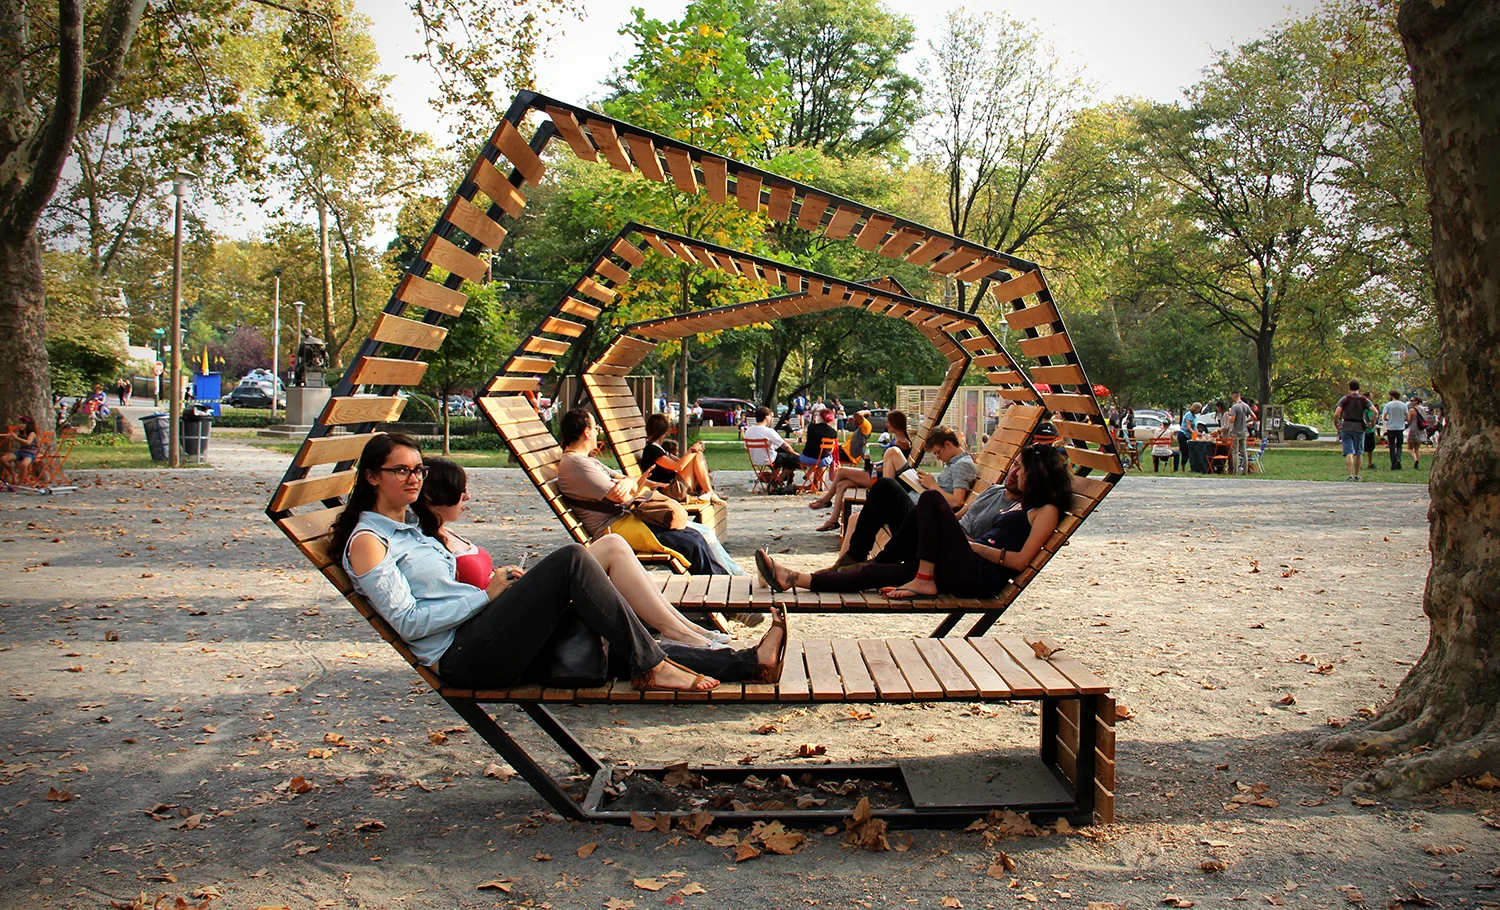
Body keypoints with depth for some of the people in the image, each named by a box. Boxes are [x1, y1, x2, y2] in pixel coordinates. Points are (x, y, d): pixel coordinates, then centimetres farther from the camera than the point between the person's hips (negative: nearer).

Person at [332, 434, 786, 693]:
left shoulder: (413, 528, 25)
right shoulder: (367, 541, -4)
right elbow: (408, 621, -12)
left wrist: (499, 580, 8)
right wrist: (488, 593, -10)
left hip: (493, 649, 9)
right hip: (463, 658, -9)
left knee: (617, 648, -2)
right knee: (571, 559, -22)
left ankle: (749, 663, -5)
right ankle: (651, 668, -17)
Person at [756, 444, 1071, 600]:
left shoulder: (1047, 510, 1)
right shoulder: (1024, 505, 29)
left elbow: (1021, 560, -11)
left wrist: (974, 544, -6)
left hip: (979, 576, -9)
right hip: (964, 574, 9)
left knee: (930, 499, -17)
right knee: (877, 572, -2)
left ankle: (924, 580, -16)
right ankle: (792, 579, -7)